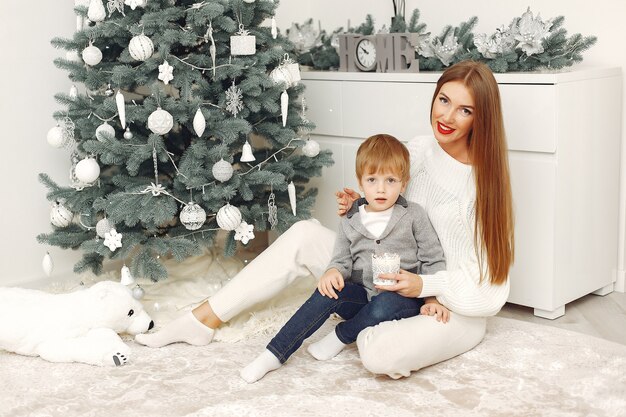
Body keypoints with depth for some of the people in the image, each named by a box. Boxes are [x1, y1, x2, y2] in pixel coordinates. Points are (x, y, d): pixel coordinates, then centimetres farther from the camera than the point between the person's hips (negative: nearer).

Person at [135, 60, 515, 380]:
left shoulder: (486, 178, -18)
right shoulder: (416, 152, -2)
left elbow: (488, 290, -16)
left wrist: (426, 286, -28)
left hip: (457, 308, -5)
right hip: (396, 281, 6)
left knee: (381, 355, -37)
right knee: (304, 236, -8)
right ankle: (205, 319, -2)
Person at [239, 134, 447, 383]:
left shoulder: (414, 215, 1)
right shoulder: (351, 221, 8)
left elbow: (433, 259, 2)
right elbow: (342, 260, 5)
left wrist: (434, 297, -11)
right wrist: (333, 272, -20)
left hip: (403, 297, -2)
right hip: (363, 295, 2)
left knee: (383, 306, -38)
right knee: (328, 293, -27)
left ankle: (341, 336, -9)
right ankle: (274, 355, -26)